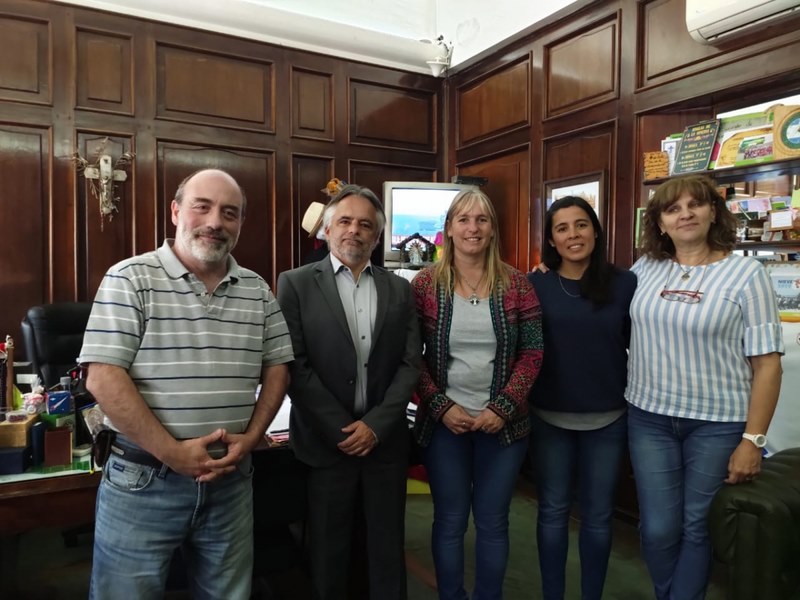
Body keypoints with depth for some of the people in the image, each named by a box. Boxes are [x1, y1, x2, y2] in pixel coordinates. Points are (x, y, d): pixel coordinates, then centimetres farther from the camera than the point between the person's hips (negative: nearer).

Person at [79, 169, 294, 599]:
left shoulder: (257, 291, 5)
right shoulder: (129, 280, -8)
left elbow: (276, 368, 8)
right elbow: (103, 378, -14)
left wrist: (250, 438, -5)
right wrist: (170, 451, -16)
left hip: (231, 480, 4)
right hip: (142, 481, -4)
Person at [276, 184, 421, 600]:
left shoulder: (399, 290, 6)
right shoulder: (296, 284, -3)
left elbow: (410, 363, 2)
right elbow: (294, 366, -8)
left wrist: (375, 424, -9)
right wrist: (342, 428, -11)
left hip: (385, 439, 3)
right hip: (327, 440, -2)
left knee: (388, 550, 15)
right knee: (328, 552, 13)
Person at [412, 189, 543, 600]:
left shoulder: (516, 284, -1)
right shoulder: (425, 285, -4)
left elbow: (533, 352, -1)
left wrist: (503, 407, -10)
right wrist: (441, 407, -12)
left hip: (502, 423, 1)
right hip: (444, 422, -1)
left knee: (493, 522, 14)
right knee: (449, 520, 13)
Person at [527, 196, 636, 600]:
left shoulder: (624, 283, -3)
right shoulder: (535, 285, -4)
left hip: (607, 419, 1)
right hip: (549, 418, 0)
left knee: (598, 515, 15)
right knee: (553, 510, 13)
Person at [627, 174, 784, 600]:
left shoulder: (746, 273, -6)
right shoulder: (645, 269, 3)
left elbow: (767, 363, -7)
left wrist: (753, 439, -10)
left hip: (718, 423, -2)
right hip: (649, 417, 3)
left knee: (697, 527, 11)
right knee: (658, 529, 8)